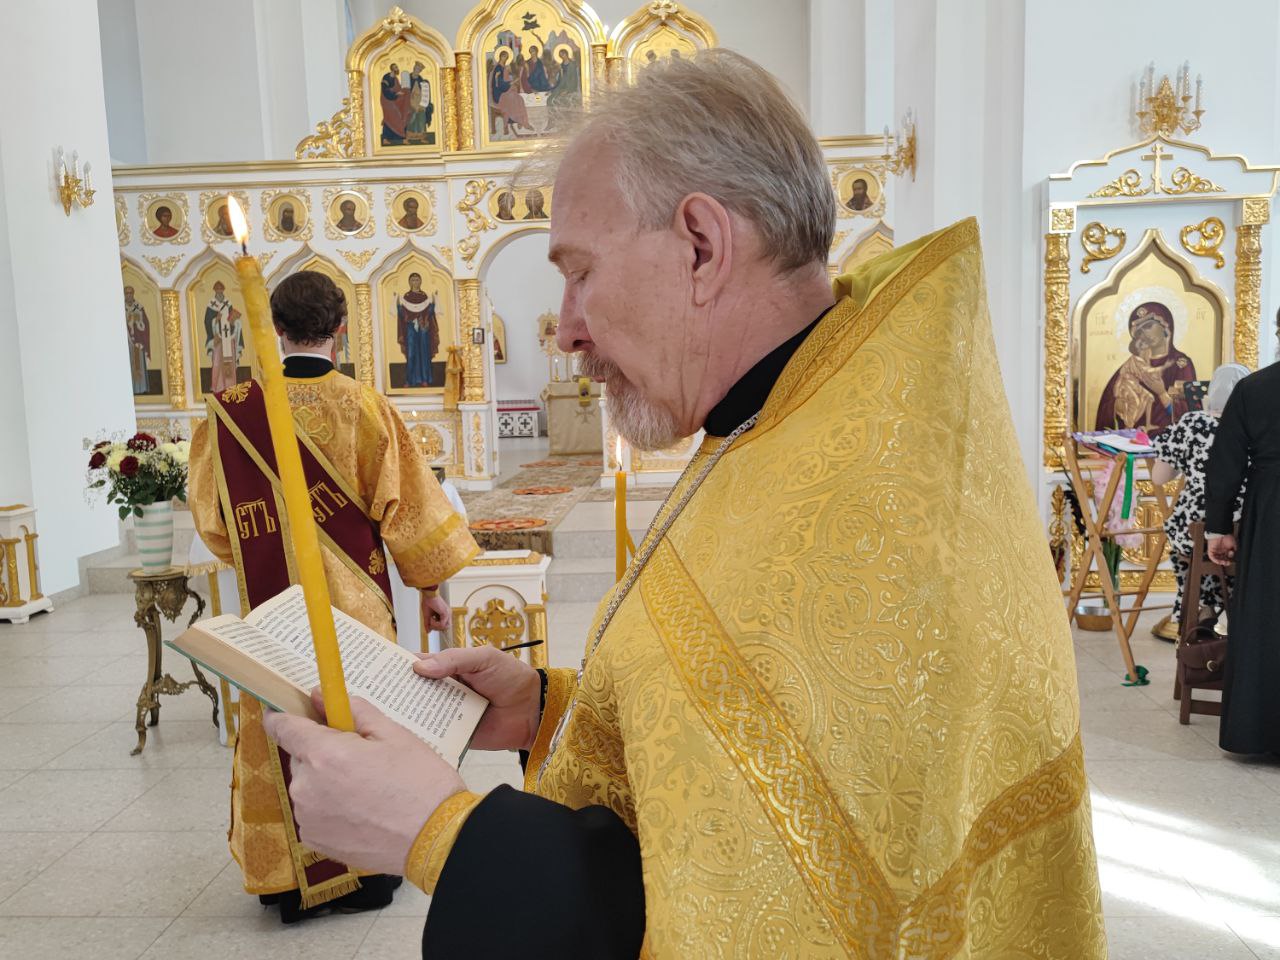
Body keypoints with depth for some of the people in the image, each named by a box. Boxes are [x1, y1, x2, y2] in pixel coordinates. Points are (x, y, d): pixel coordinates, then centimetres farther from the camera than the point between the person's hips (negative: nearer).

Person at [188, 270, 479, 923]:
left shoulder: (231, 411, -5)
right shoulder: (364, 407, -11)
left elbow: (210, 514, 5)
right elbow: (403, 504, -8)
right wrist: (431, 585, 3)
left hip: (269, 601, 2)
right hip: (352, 599, -2)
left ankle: (288, 876, 25)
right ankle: (363, 870, 23)